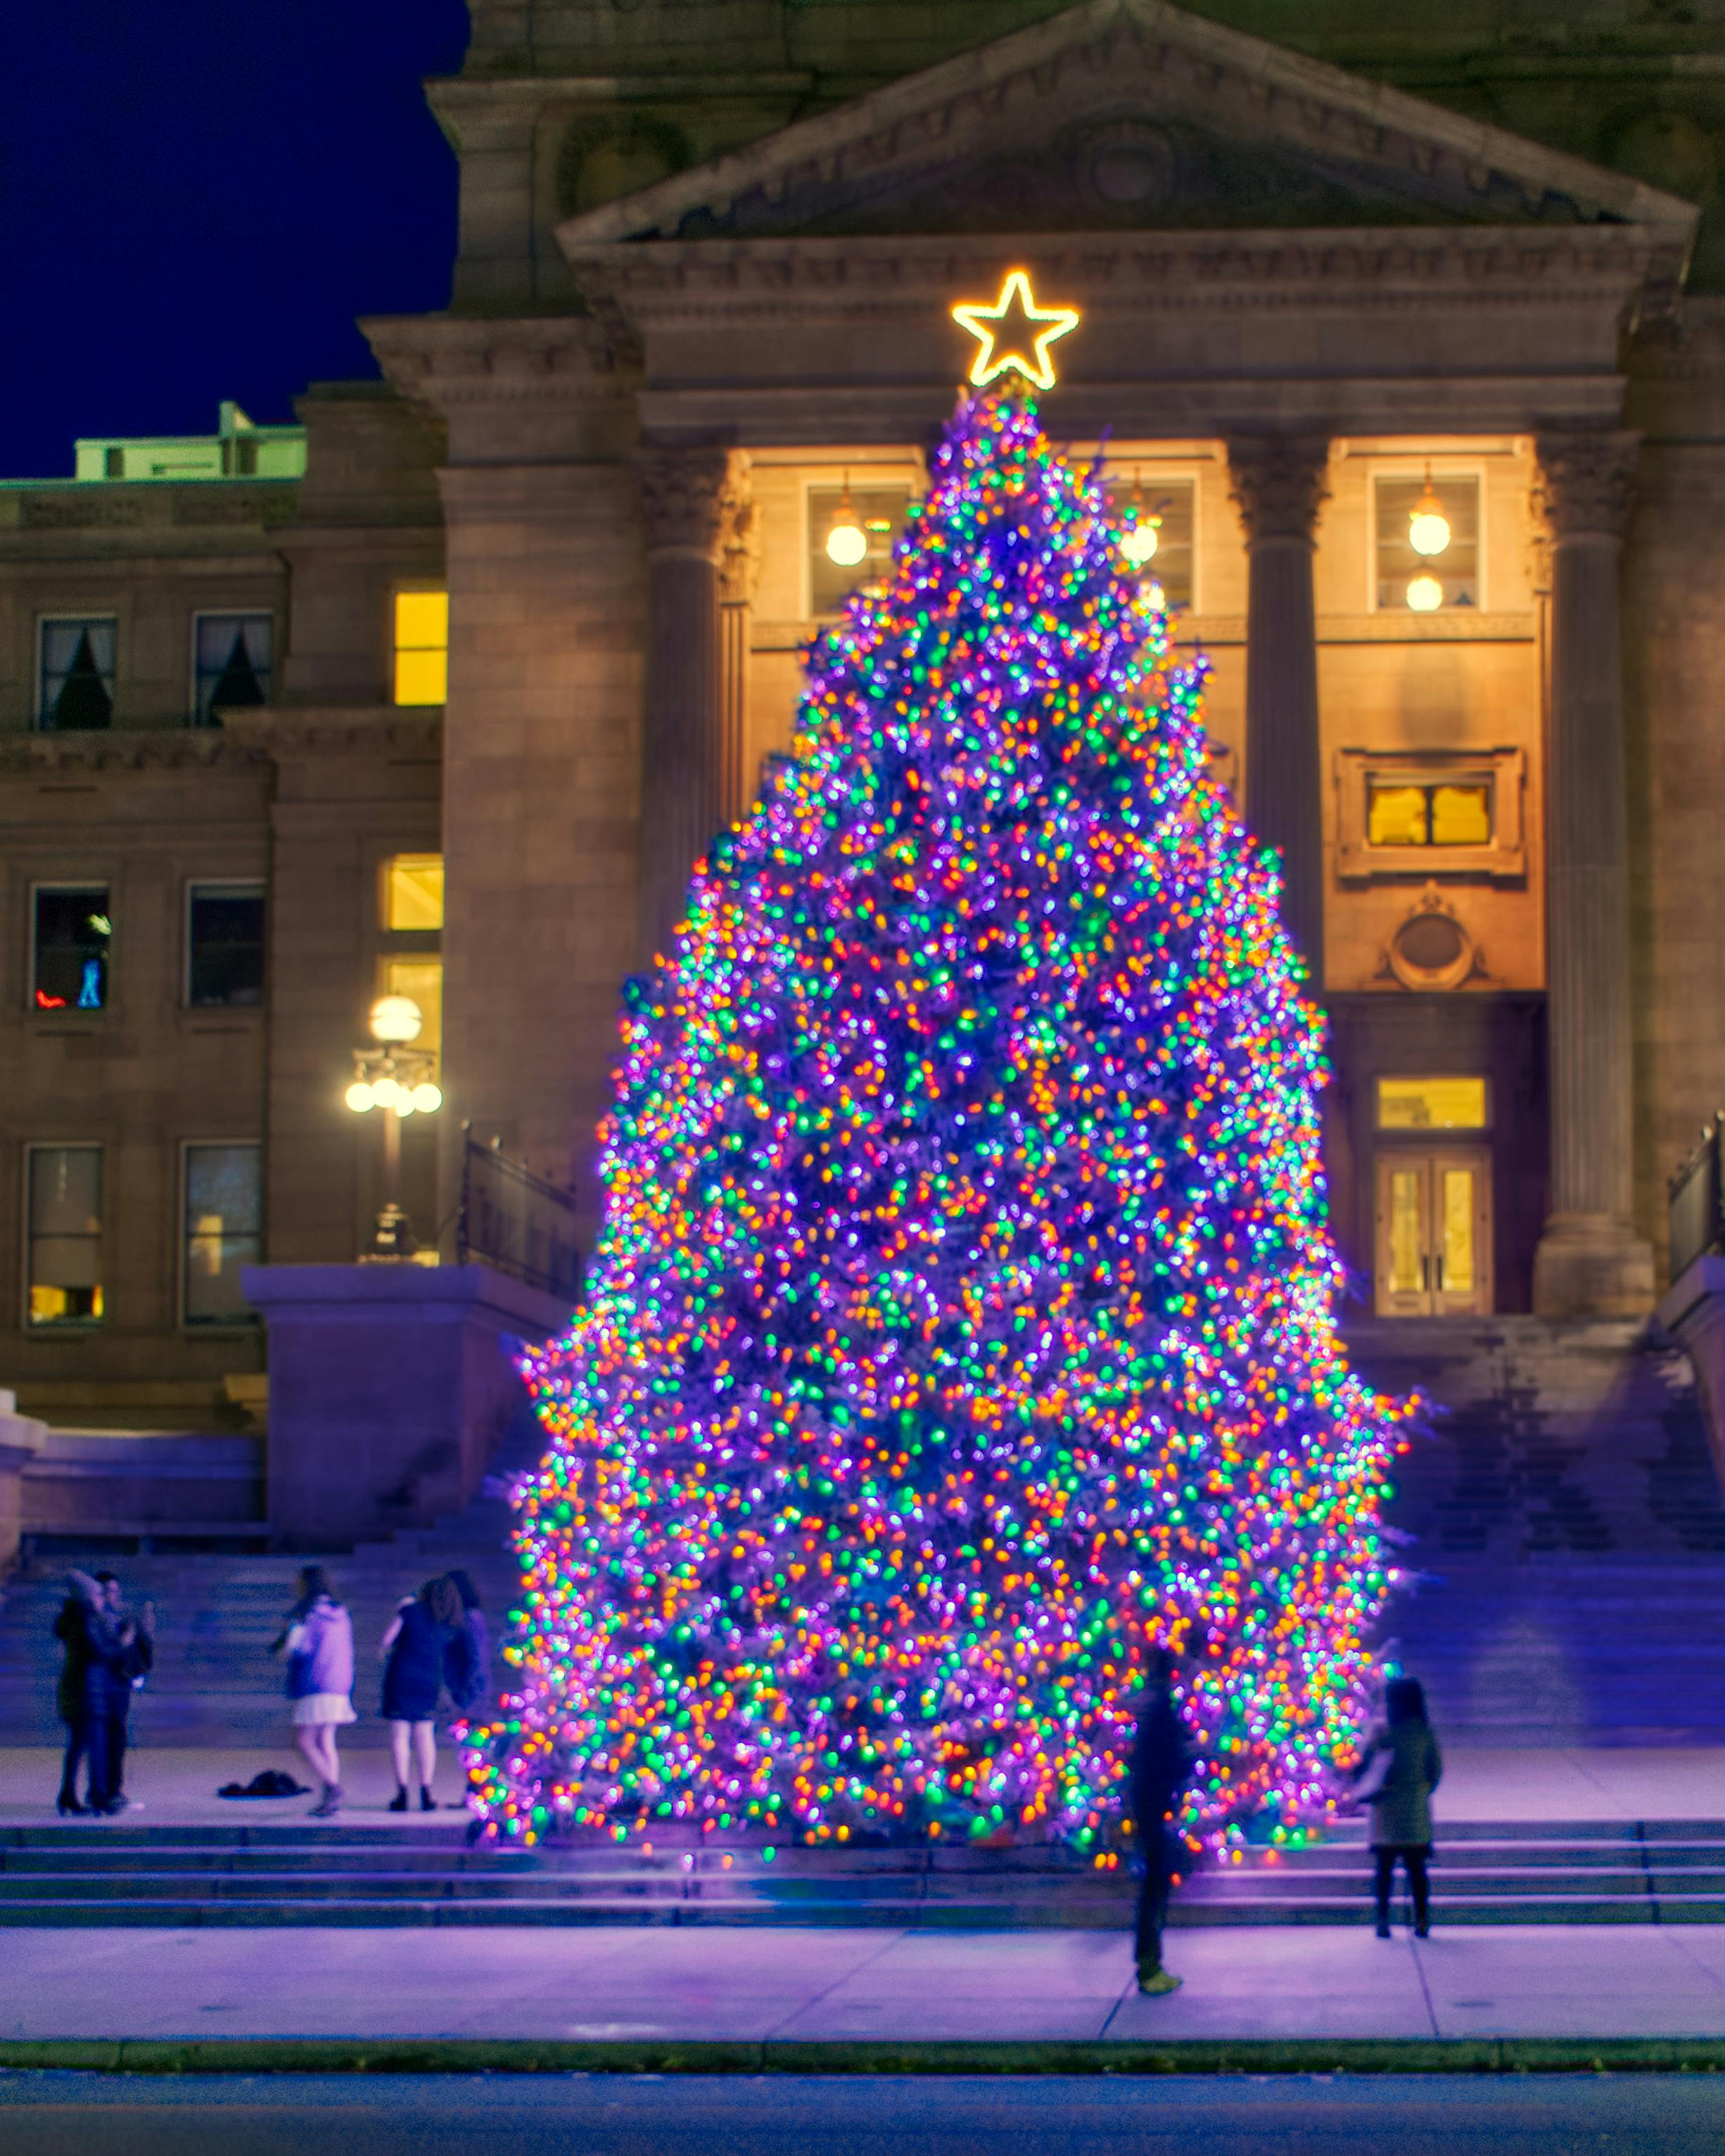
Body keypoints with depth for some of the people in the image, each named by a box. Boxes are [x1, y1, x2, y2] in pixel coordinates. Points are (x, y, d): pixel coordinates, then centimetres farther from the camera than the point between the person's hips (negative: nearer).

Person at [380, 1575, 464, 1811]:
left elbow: (388, 1639, -4)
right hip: (430, 1681, 4)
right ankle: (426, 1793, 4)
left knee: (400, 1734, -2)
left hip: (401, 1675, -3)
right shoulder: (450, 1627, 7)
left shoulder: (411, 1611, -4)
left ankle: (402, 1793, -7)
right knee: (425, 1734, 9)